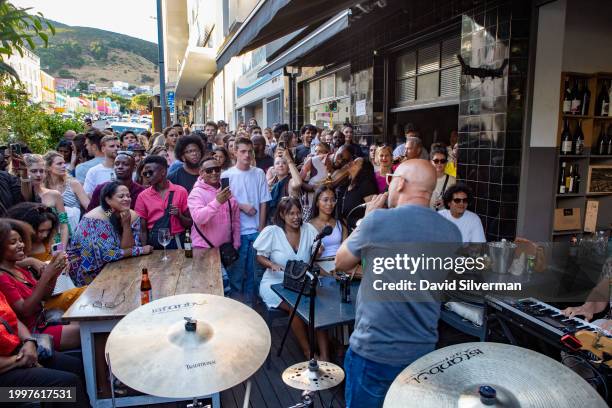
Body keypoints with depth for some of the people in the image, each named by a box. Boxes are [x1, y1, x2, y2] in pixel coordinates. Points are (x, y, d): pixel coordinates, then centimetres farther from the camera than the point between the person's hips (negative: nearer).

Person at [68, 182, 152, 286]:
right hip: (88, 268, -5)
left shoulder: (133, 216, -9)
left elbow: (127, 249, -12)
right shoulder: (95, 219, -24)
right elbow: (107, 255, -28)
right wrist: (140, 250, -22)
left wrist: (126, 225, -24)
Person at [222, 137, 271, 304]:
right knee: (236, 270, 6)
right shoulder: (227, 175, -2)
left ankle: (250, 301, 25)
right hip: (236, 230, -2)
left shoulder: (259, 173, 4)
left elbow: (263, 203, 4)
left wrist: (261, 229, 0)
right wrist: (242, 206, -11)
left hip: (255, 230, 2)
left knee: (253, 269, 9)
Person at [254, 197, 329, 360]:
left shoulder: (308, 229, 0)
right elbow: (260, 257, -1)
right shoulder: (271, 232, -8)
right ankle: (307, 353, -7)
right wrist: (272, 265, -22)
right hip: (276, 283, -3)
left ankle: (324, 355, -14)